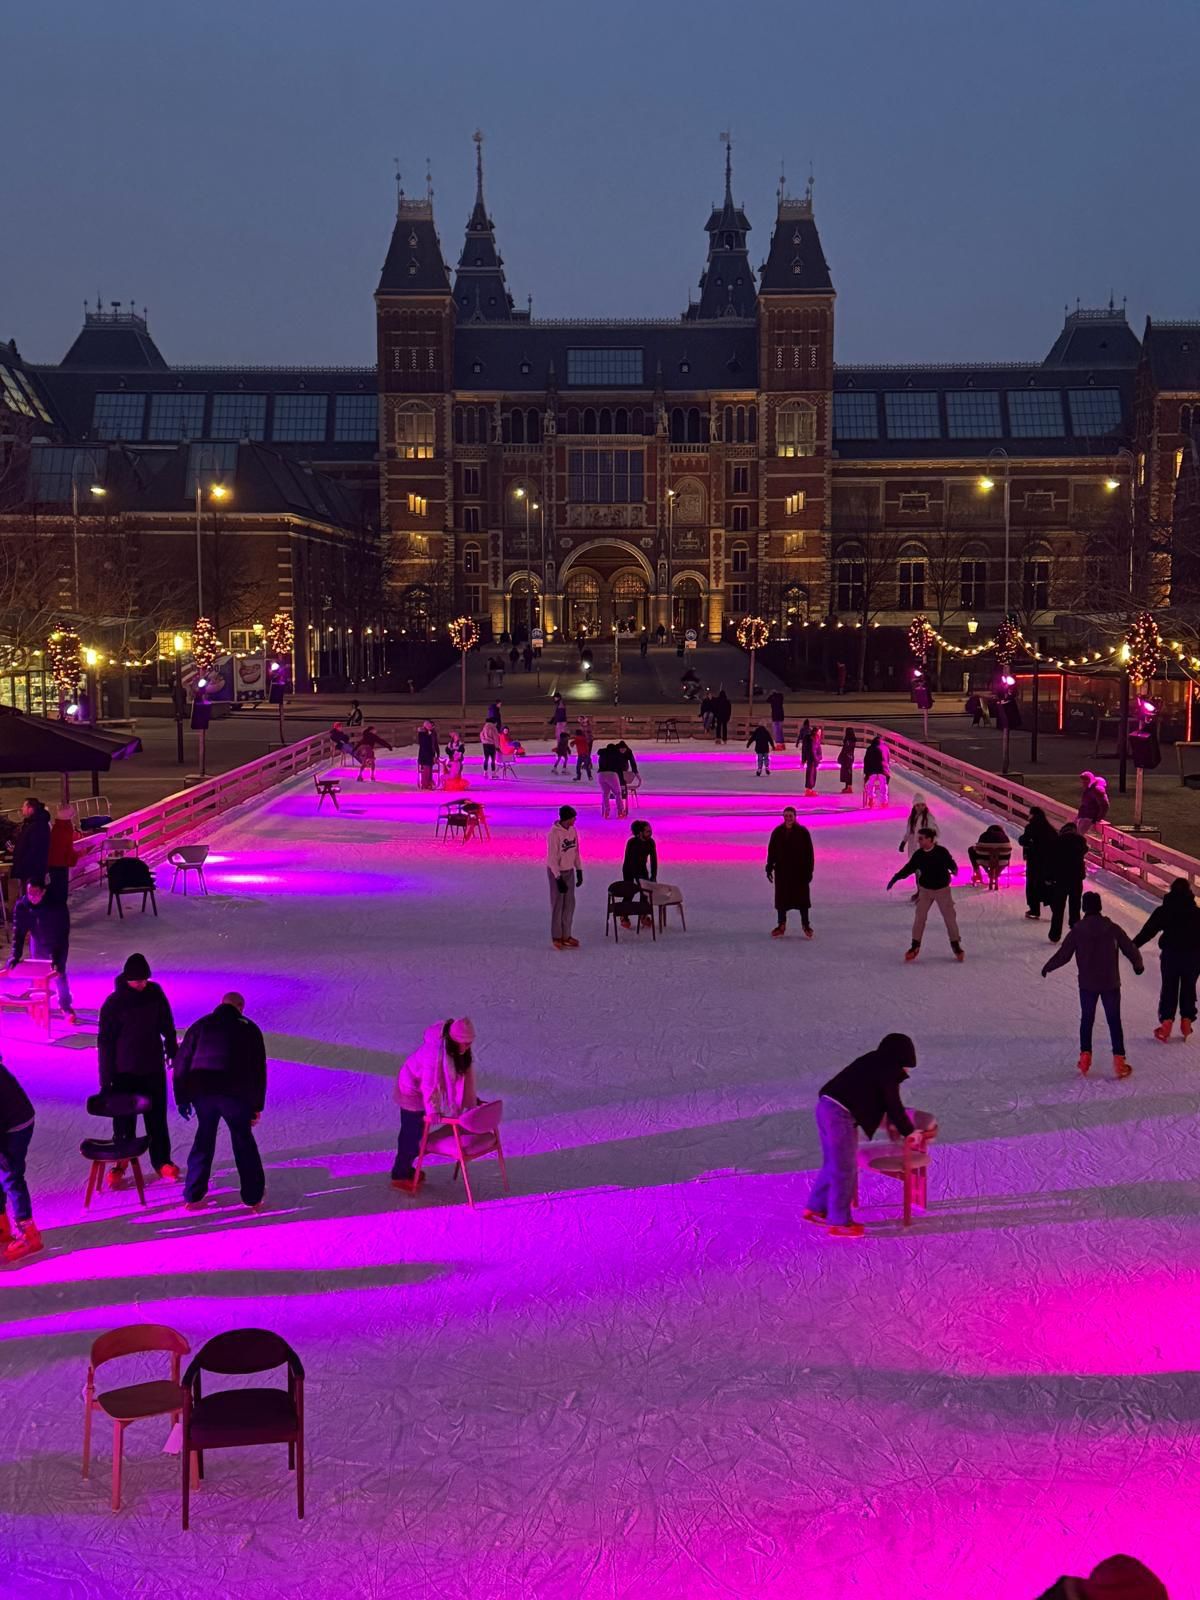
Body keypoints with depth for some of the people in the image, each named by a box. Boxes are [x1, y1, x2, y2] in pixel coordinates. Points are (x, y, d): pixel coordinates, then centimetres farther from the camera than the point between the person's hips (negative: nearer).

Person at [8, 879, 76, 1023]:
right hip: (38, 943, 3)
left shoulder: (57, 905, -35)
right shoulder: (21, 906, -26)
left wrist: (58, 957, -40)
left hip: (57, 943, -3)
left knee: (59, 974, -9)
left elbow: (63, 933, -34)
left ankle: (66, 1007, 5)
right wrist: (15, 955, -31)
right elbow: (18, 931, -21)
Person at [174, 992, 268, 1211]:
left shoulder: (201, 1026, 13)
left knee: (204, 1137, 19)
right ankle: (253, 1197, 16)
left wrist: (182, 1098, 16)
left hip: (201, 1093, 2)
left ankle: (193, 1196, 19)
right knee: (244, 1142, 13)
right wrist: (257, 1106, 11)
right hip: (235, 1094, -2)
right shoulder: (249, 1029, 10)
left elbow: (181, 1063, 11)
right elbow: (259, 1070, 7)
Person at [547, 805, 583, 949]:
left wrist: (579, 871, 9)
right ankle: (556, 937, 10)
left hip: (569, 871, 7)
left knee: (569, 904, 9)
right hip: (557, 872, -7)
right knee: (557, 904, 1)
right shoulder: (554, 833, -21)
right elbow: (552, 858, -20)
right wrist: (559, 878, -20)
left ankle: (566, 935, 18)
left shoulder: (572, 830, 1)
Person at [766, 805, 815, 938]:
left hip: (800, 871, -2)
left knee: (802, 897, 6)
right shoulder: (777, 832, -1)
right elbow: (771, 851, 4)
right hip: (782, 871, 2)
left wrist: (809, 870, -6)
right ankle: (781, 925, 21)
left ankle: (806, 924, 20)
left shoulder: (803, 832, -7)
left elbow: (809, 852, -4)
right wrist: (769, 868, 0)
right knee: (781, 897, 8)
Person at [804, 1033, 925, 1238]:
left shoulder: (873, 1061, 22)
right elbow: (893, 1104, -5)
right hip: (841, 1115, -10)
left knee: (833, 1165, 21)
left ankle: (815, 1209, 28)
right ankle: (839, 1222, 7)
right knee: (845, 1169, 0)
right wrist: (909, 1131, 6)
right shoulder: (888, 1069, -6)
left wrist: (891, 1121, 45)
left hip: (826, 1107, 10)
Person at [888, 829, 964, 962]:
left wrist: (954, 868, -21)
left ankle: (955, 945, 17)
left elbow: (951, 863, -6)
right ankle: (915, 946, 12)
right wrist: (896, 877, -4)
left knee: (949, 917, 2)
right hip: (925, 890, 2)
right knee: (919, 917, 1)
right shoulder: (918, 854, -7)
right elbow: (909, 868, 0)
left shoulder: (941, 851, -16)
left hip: (942, 889, -2)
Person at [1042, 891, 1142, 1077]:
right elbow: (1130, 949, 0)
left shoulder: (1077, 930, -8)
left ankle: (1085, 1056, 16)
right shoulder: (1112, 929, -8)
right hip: (1111, 983, 0)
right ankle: (1119, 1060, 2)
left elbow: (1063, 954, -4)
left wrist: (1048, 967, 13)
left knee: (1086, 1019, 16)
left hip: (1087, 984, 0)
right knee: (1114, 1021, 6)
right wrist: (1138, 965, 20)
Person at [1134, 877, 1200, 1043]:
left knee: (1168, 988, 8)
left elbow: (1147, 931, -9)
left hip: (1170, 954, -1)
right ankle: (1187, 1021, 19)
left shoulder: (1163, 911, -5)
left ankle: (1166, 1023, 2)